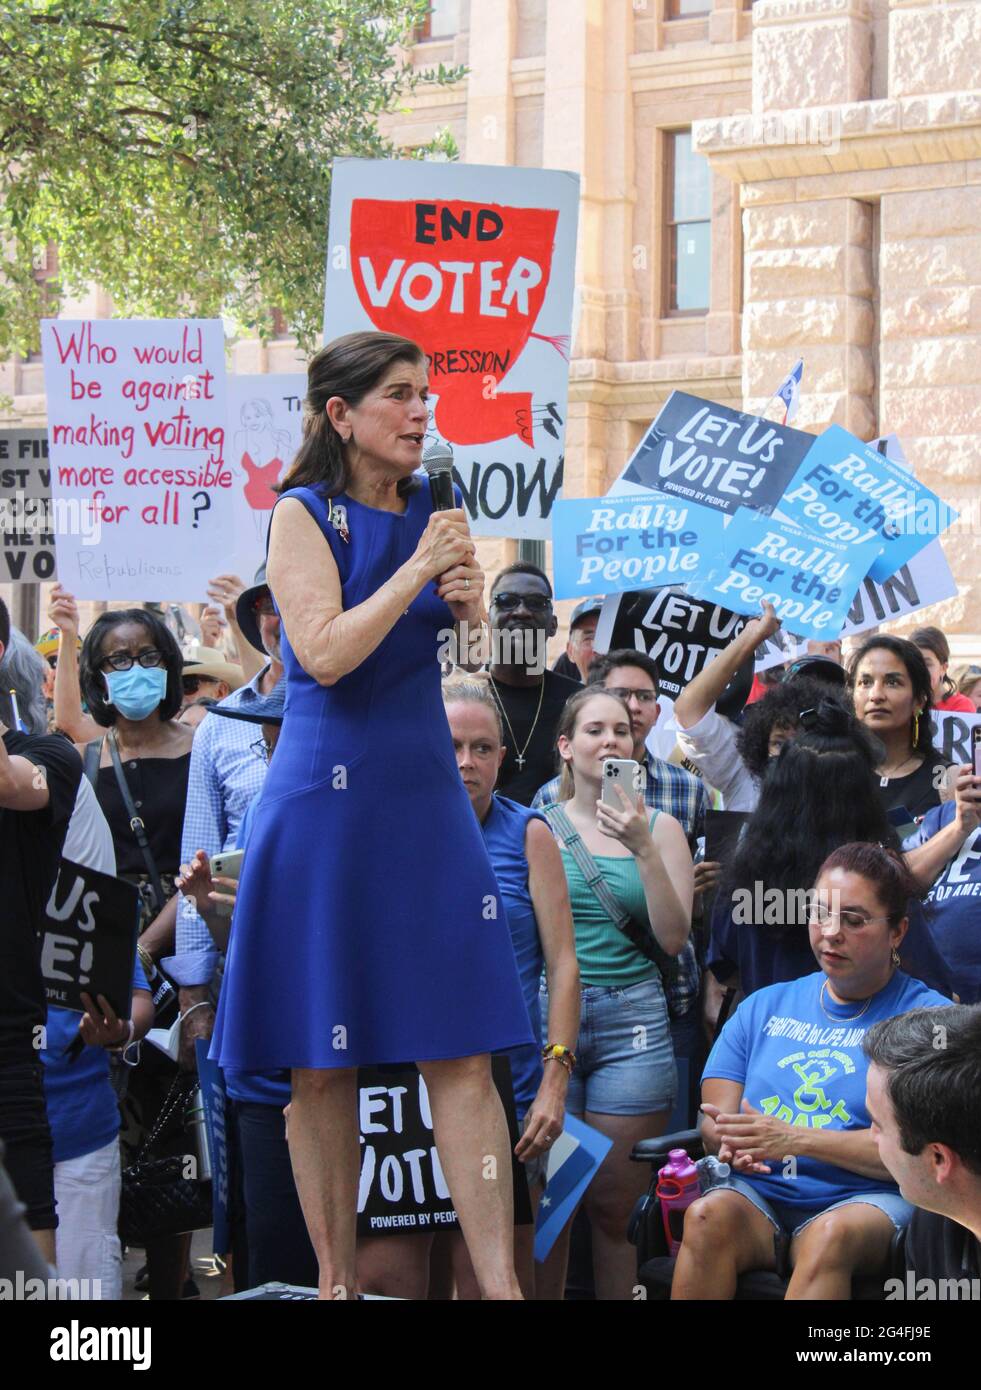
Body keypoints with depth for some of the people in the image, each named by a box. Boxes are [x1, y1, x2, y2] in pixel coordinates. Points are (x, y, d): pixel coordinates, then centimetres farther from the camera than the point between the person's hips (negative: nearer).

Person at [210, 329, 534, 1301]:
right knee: (321, 1063, 2)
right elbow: (324, 652, -15)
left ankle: (499, 1280, -6)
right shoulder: (303, 515, -3)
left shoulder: (432, 513, 11)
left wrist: (468, 602, -3)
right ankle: (336, 1277, 12)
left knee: (460, 1052, -3)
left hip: (425, 792, 4)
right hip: (328, 794, -4)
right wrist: (414, 573, -14)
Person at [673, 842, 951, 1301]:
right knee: (709, 1214, -31)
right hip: (757, 1194, 3)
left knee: (833, 1233, -38)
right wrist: (731, 1142, -13)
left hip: (865, 1199, -3)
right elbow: (716, 1118, 13)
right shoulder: (765, 1007, 20)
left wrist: (795, 1139, -16)